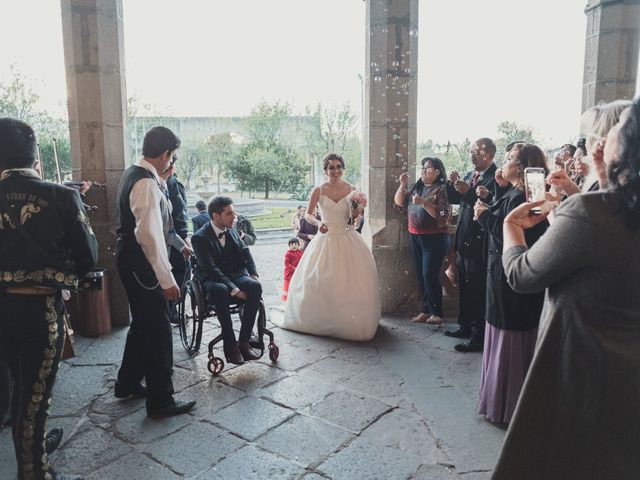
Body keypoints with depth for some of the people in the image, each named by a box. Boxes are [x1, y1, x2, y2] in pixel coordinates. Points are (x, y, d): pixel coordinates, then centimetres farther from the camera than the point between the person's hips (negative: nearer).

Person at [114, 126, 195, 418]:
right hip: (140, 262, -11)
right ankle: (161, 401, 11)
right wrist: (166, 279, -26)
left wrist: (179, 243, 28)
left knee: (143, 325, 22)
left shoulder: (134, 174, 12)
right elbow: (149, 234, -27)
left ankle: (128, 384, 38)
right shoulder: (146, 184, -21)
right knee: (158, 330, -1)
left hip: (131, 259, 11)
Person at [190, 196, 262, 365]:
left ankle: (244, 341, -23)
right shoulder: (200, 237, -11)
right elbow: (210, 268, -19)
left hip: (236, 275, 5)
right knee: (221, 291, -40)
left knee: (256, 286, -28)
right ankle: (230, 345, -29)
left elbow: (246, 253, 13)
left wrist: (253, 274, -7)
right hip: (212, 280, -5)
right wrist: (234, 289, -27)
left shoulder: (232, 231, 10)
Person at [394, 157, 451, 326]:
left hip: (434, 238, -7)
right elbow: (399, 202, 11)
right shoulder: (416, 188, 12)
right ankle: (426, 310, 19)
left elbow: (443, 216, -18)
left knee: (430, 275, -8)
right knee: (420, 275, 9)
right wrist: (403, 184, -2)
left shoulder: (442, 190, -8)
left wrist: (424, 202, -23)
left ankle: (437, 313, 5)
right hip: (416, 237, 7)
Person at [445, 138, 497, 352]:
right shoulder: (470, 175, 11)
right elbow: (454, 200, 14)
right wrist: (452, 184, -3)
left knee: (478, 292, -1)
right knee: (464, 288, 19)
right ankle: (465, 326, 34)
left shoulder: (496, 177, -15)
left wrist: (469, 191, -27)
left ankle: (479, 337, 10)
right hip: (464, 240, 9)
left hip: (479, 243, -9)